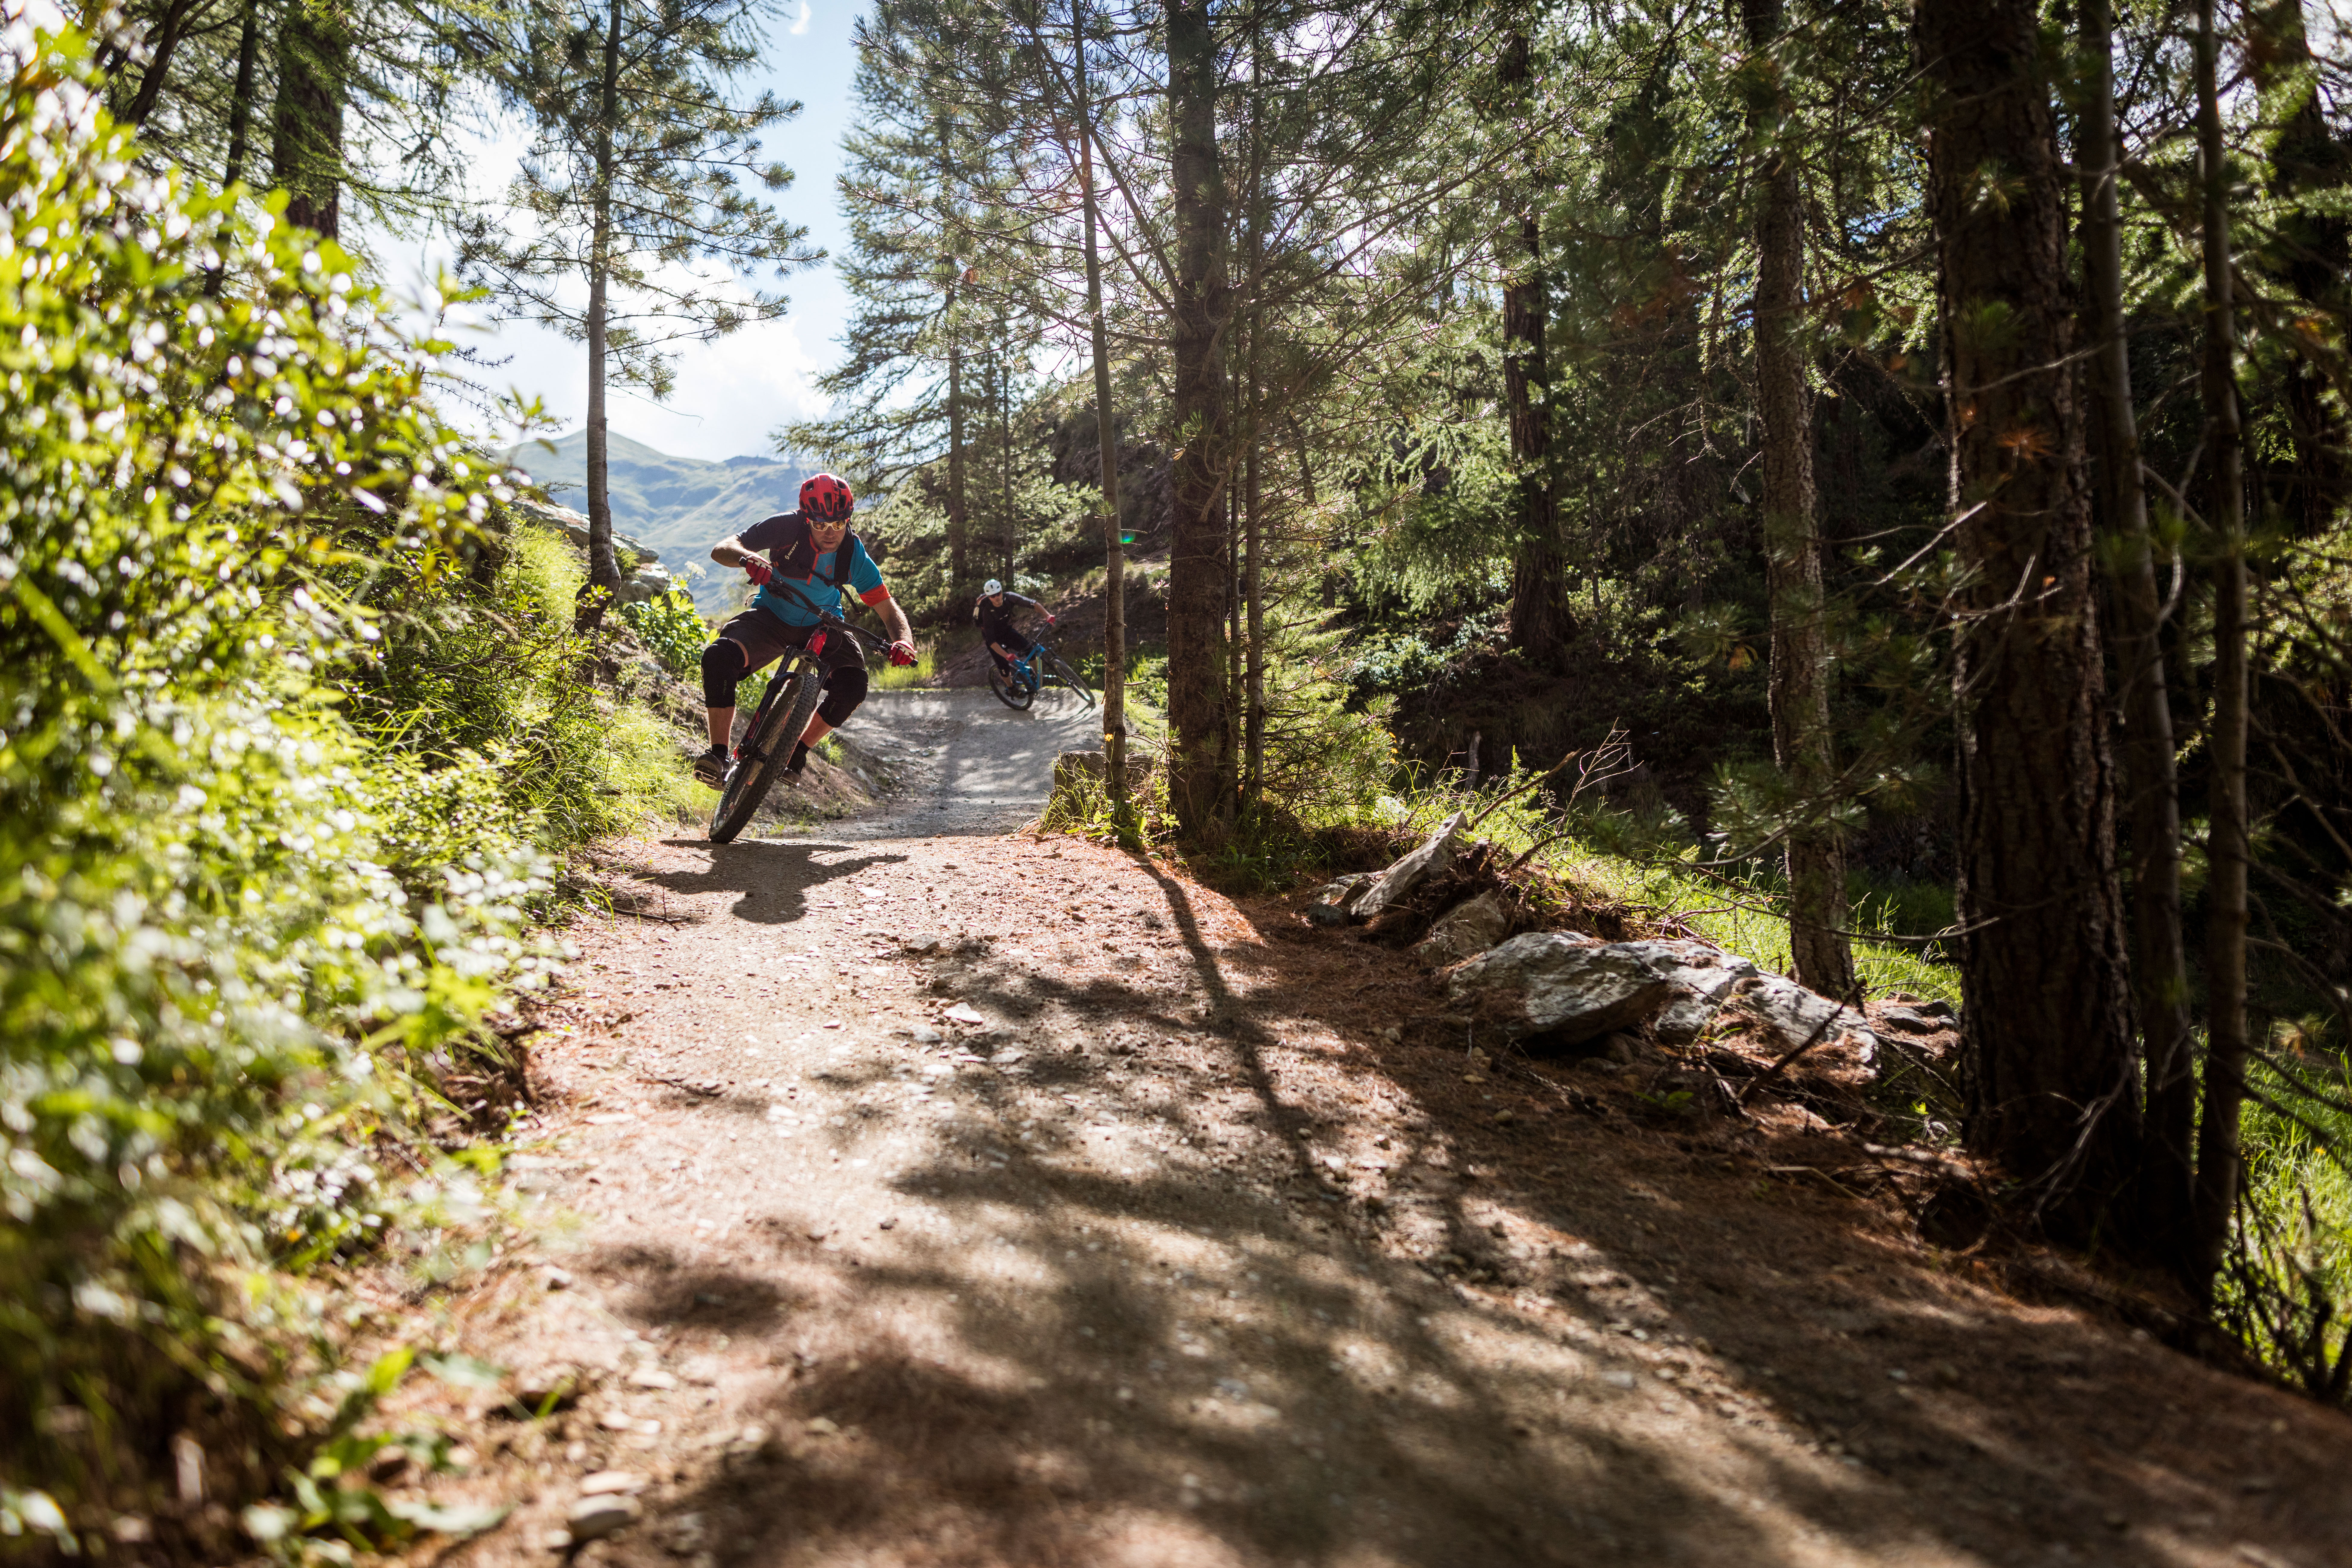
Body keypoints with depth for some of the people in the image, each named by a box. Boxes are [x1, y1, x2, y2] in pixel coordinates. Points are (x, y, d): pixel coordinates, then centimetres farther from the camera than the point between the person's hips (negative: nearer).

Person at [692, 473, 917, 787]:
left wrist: (904, 641, -39)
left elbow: (889, 609, -16)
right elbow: (720, 550, -24)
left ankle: (797, 753, -5)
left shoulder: (855, 555, -18)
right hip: (771, 617, -1)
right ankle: (718, 755, -20)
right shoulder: (786, 527, -22)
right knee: (718, 658, -29)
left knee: (853, 685, -26)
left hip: (821, 628, 1)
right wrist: (748, 557, -49)